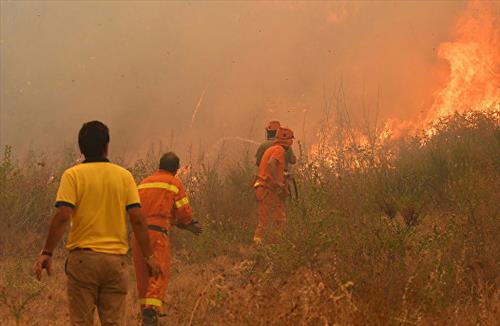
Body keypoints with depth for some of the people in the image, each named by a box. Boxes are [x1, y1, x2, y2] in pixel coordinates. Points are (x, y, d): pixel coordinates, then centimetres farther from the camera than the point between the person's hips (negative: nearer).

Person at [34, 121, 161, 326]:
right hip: (116, 259, 2)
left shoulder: (72, 175, -3)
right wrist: (148, 256, 5)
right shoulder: (124, 176, 5)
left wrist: (47, 253, -8)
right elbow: (137, 219, 0)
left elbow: (62, 217, -12)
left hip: (83, 257, -2)